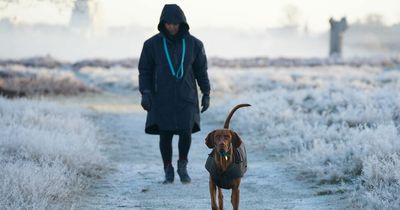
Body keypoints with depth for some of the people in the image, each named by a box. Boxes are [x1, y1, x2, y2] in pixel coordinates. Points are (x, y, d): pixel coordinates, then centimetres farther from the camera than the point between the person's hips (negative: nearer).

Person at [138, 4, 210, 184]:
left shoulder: (194, 44, -4)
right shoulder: (152, 44, -6)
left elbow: (201, 69, 5)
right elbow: (145, 71, -1)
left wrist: (206, 94, 3)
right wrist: (145, 94, -13)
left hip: (186, 97, 0)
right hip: (162, 97, 0)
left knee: (185, 132, -12)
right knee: (165, 135, -3)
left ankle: (182, 165, 13)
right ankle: (169, 172, 14)